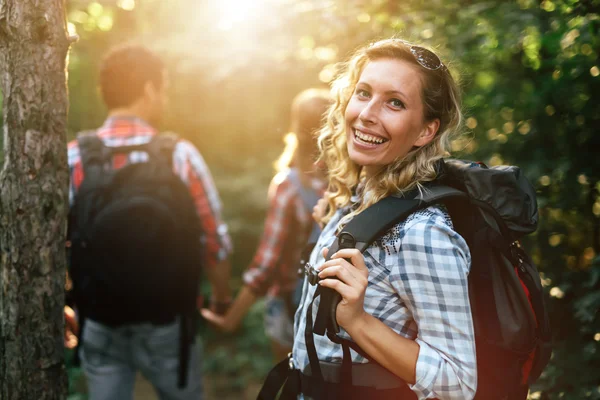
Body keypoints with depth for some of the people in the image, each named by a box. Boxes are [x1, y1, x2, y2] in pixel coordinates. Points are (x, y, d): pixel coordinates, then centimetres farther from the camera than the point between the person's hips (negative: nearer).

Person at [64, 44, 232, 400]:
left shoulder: (73, 159, -8)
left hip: (99, 322, 1)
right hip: (167, 320, -1)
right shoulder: (180, 155, -11)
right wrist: (222, 296, 10)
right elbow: (214, 241, -8)